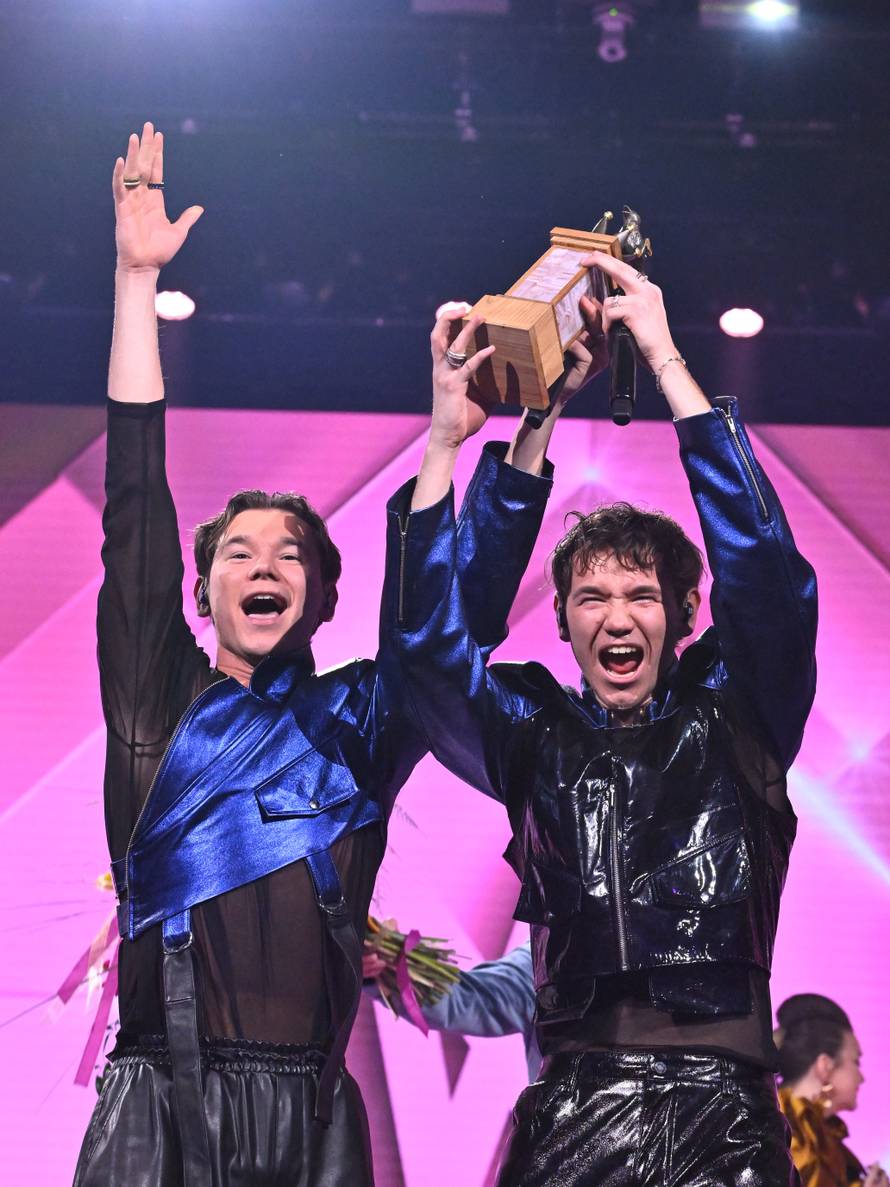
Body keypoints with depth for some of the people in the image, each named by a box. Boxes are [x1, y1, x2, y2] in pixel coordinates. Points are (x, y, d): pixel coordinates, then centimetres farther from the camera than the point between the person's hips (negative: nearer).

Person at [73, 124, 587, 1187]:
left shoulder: (358, 715, 16)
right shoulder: (160, 700, 14)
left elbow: (472, 604, 10)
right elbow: (137, 511, 10)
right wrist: (137, 279, 7)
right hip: (163, 1097, -1)